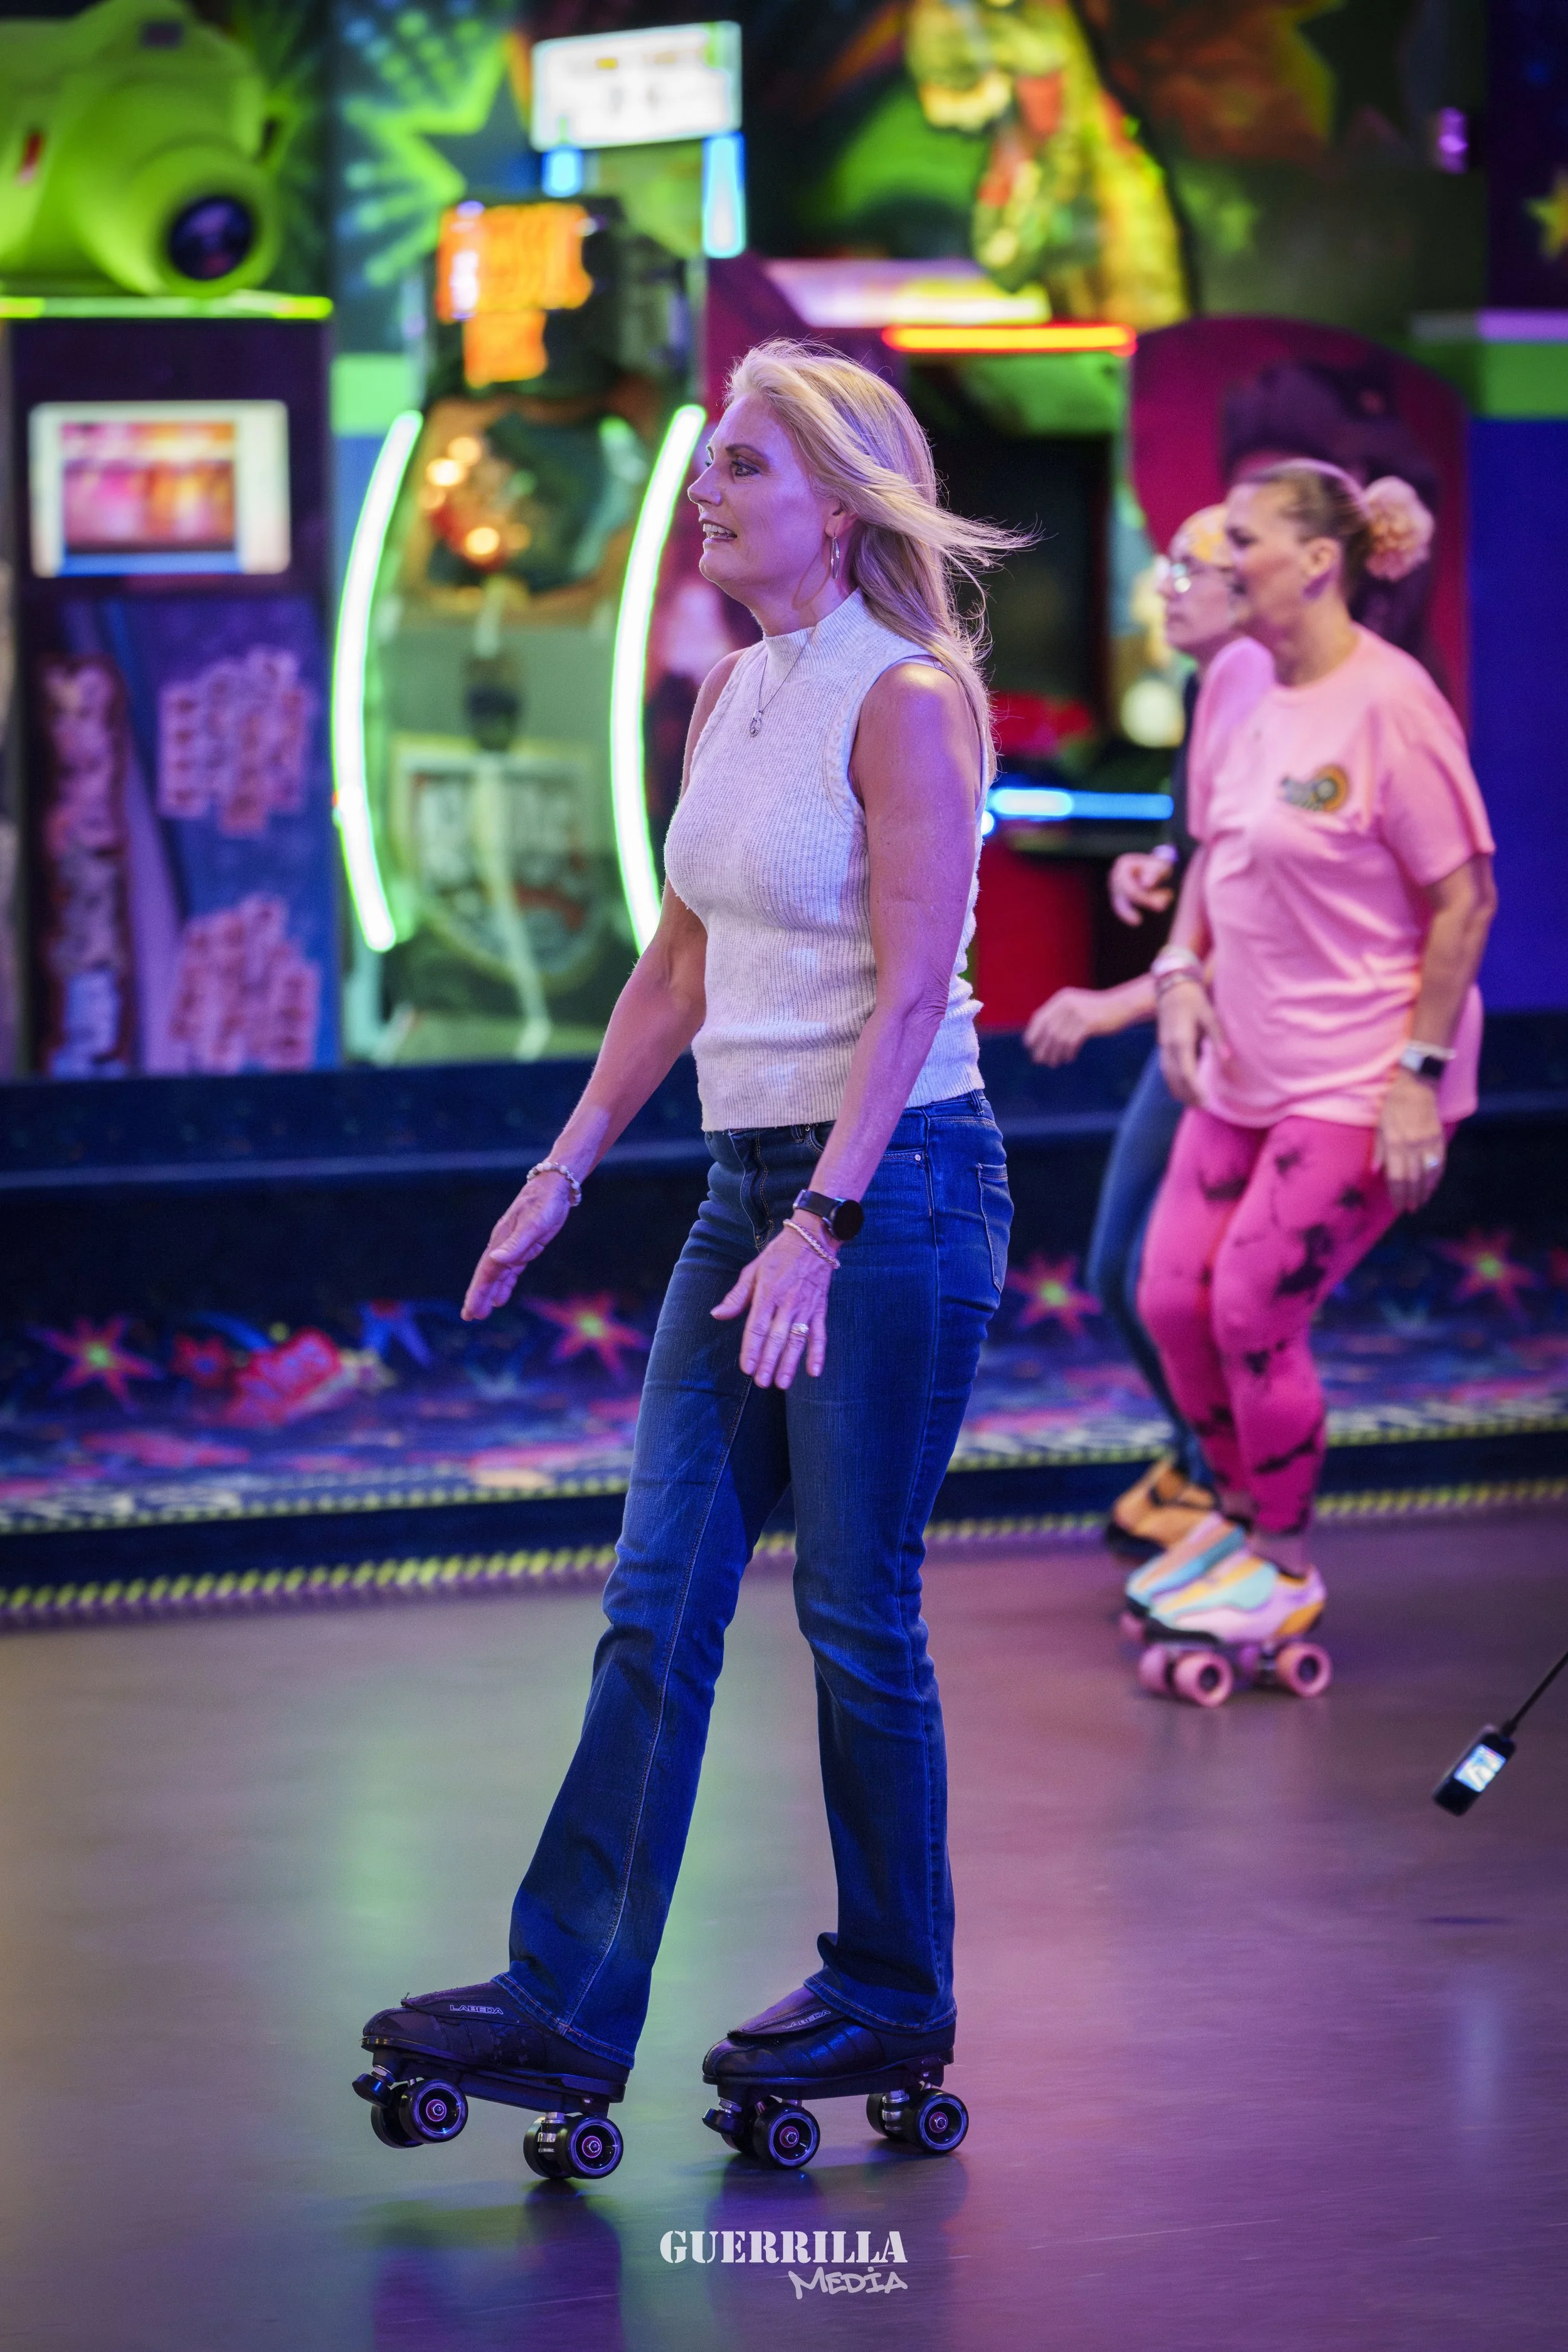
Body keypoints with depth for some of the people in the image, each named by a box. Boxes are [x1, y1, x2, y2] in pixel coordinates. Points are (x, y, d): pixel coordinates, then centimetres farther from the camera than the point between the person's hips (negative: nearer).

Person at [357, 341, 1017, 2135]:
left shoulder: (908, 700, -12)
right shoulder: (729, 698, 13)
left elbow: (911, 991, -17)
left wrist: (823, 1227, -23)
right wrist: (566, 1169, 17)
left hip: (897, 1180, -8)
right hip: (751, 1178, 8)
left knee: (855, 1613, 0)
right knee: (658, 1598, 2)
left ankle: (893, 1994, 15)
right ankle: (569, 2001, 1)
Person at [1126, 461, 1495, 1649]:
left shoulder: (1388, 704, -18)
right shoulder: (1249, 702, 5)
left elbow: (1466, 898, -16)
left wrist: (1420, 1074, -17)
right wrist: (1181, 974, 1)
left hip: (1357, 1083, -8)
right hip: (1244, 1067, 8)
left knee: (1253, 1309, -7)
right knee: (1173, 1296, 6)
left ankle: (1286, 1564, 13)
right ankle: (1240, 1511, 31)